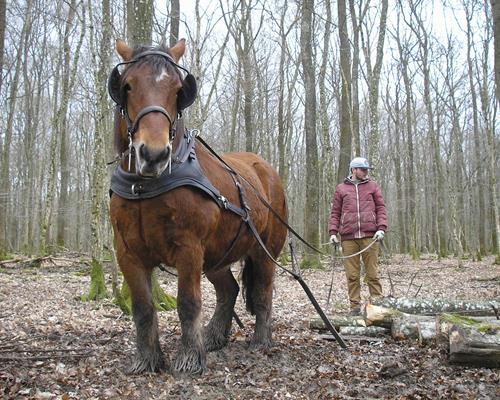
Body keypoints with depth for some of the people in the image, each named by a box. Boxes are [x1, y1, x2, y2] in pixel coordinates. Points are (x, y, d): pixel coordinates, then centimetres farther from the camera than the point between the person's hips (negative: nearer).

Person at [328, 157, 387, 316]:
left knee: (372, 273, -1)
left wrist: (381, 228, -4)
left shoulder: (373, 186, 14)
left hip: (369, 236, 0)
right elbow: (335, 212, 14)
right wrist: (333, 231, 2)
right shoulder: (341, 188, 14)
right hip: (348, 237, 1)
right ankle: (355, 306, 8)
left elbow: (381, 208, 10)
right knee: (352, 275, 1)